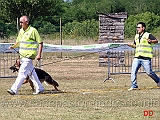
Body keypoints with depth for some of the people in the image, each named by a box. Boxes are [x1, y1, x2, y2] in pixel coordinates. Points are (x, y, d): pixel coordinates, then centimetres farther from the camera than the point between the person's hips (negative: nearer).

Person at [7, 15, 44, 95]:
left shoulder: (33, 31, -9)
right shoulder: (21, 31, 13)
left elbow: (40, 43, -8)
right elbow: (18, 42, 24)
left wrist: (39, 55, -15)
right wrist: (13, 47, 3)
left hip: (29, 56, -8)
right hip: (22, 55, 8)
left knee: (22, 72, -11)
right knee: (31, 73, 12)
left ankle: (14, 89, -14)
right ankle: (39, 88, 21)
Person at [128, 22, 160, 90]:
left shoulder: (148, 35, -3)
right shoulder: (136, 36, 18)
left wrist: (151, 41, -37)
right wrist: (131, 45, 9)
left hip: (146, 58, -6)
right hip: (137, 57, 6)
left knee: (149, 72, -3)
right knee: (133, 71, -5)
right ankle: (134, 86, 0)